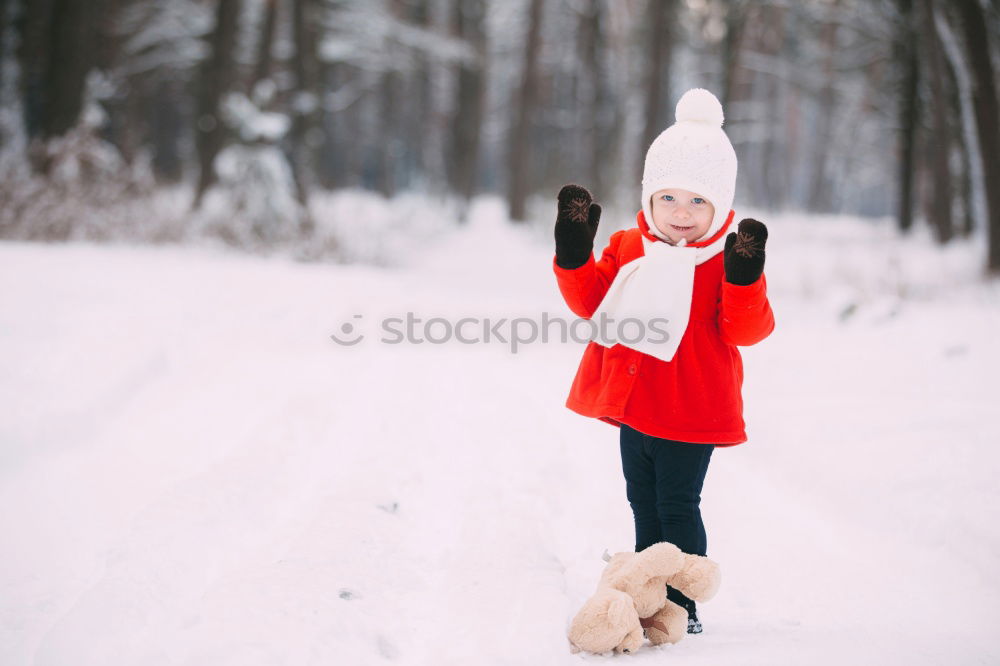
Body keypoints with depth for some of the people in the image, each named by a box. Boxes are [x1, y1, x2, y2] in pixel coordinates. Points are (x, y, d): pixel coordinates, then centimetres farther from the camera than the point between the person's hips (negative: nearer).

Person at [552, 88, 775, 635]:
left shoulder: (728, 260, -10)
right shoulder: (629, 248, 5)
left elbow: (746, 330, -16)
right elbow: (590, 301, 8)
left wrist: (744, 279, -31)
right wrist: (575, 254, -6)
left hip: (689, 413, -6)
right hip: (634, 405, 6)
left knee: (677, 507, -1)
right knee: (643, 504, 17)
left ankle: (682, 606, 9)